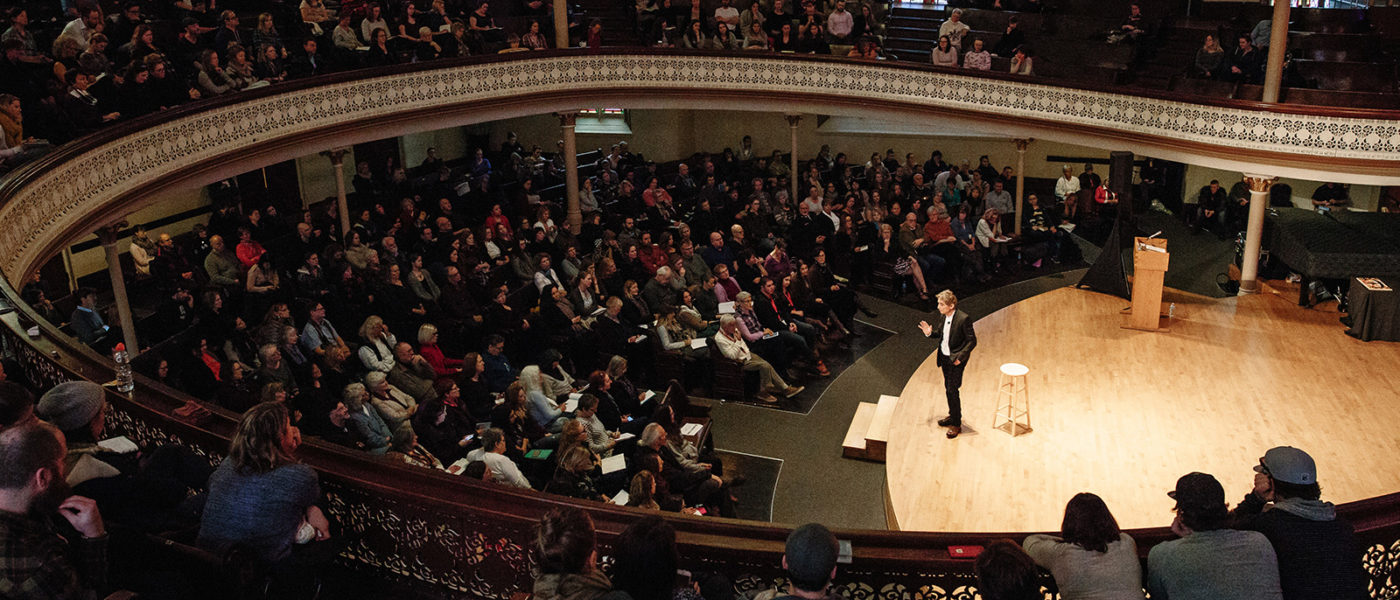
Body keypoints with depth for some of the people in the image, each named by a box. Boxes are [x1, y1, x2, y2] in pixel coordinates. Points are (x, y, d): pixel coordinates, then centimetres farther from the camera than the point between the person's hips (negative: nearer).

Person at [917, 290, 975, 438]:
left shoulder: (963, 319, -21)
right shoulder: (945, 316, 2)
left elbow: (972, 341, -17)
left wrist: (960, 357, -22)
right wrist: (930, 333, -5)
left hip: (956, 360, -8)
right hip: (944, 357, 8)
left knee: (952, 390, -5)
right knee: (948, 389, 19)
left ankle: (956, 424, 7)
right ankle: (952, 416, 36)